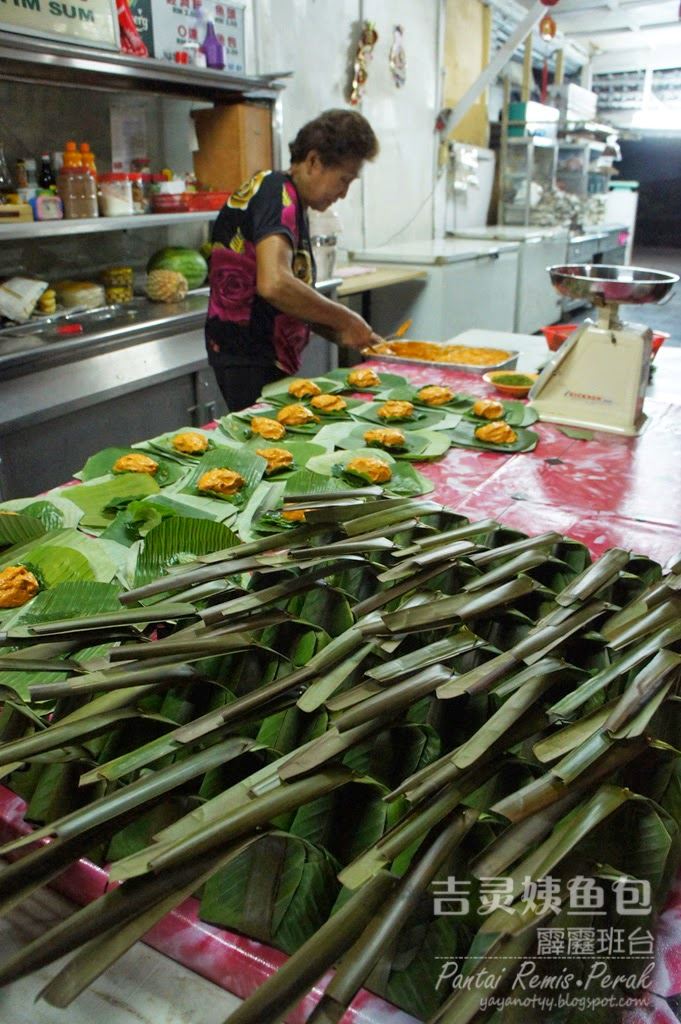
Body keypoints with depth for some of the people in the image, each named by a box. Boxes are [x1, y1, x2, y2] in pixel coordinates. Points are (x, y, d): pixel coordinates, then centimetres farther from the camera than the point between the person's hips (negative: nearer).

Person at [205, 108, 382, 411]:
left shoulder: (287, 197, 17)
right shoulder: (278, 193, -14)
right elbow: (274, 285, -32)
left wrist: (340, 335, 8)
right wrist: (346, 320, -20)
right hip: (250, 361, -10)